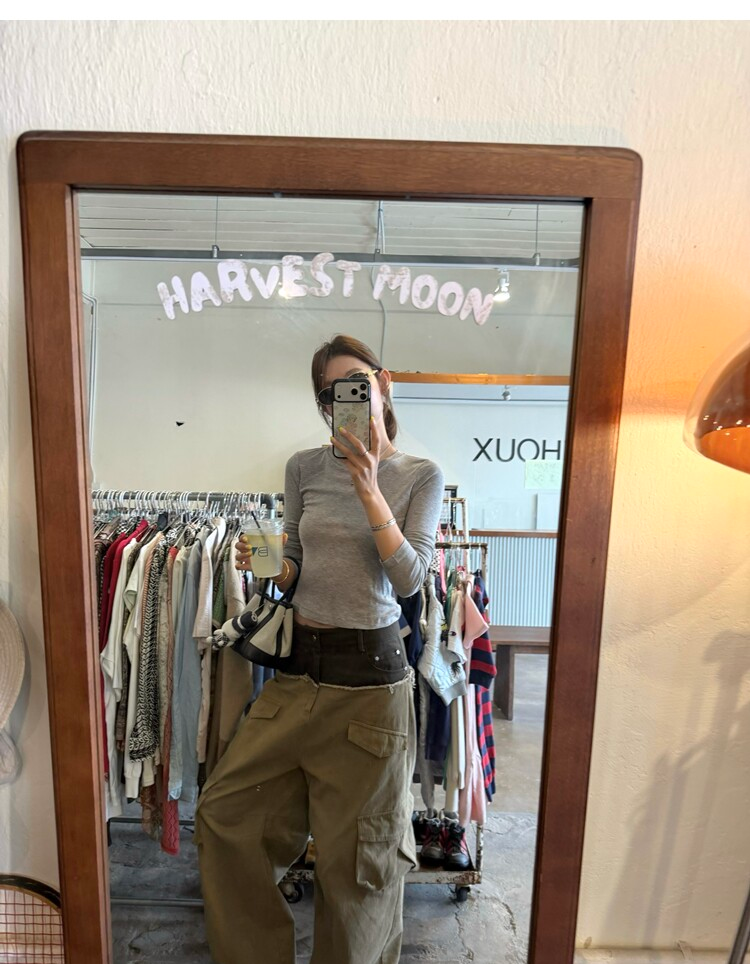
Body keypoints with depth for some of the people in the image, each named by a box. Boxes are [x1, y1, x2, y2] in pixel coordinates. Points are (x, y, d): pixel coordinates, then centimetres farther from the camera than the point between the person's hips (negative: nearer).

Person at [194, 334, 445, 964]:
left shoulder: (421, 476, -3)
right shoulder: (305, 468, 4)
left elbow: (409, 579, -14)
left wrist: (368, 488, -20)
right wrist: (263, 564, -8)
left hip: (369, 674, -3)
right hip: (298, 666, 4)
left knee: (357, 847, 13)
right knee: (226, 813, 13)